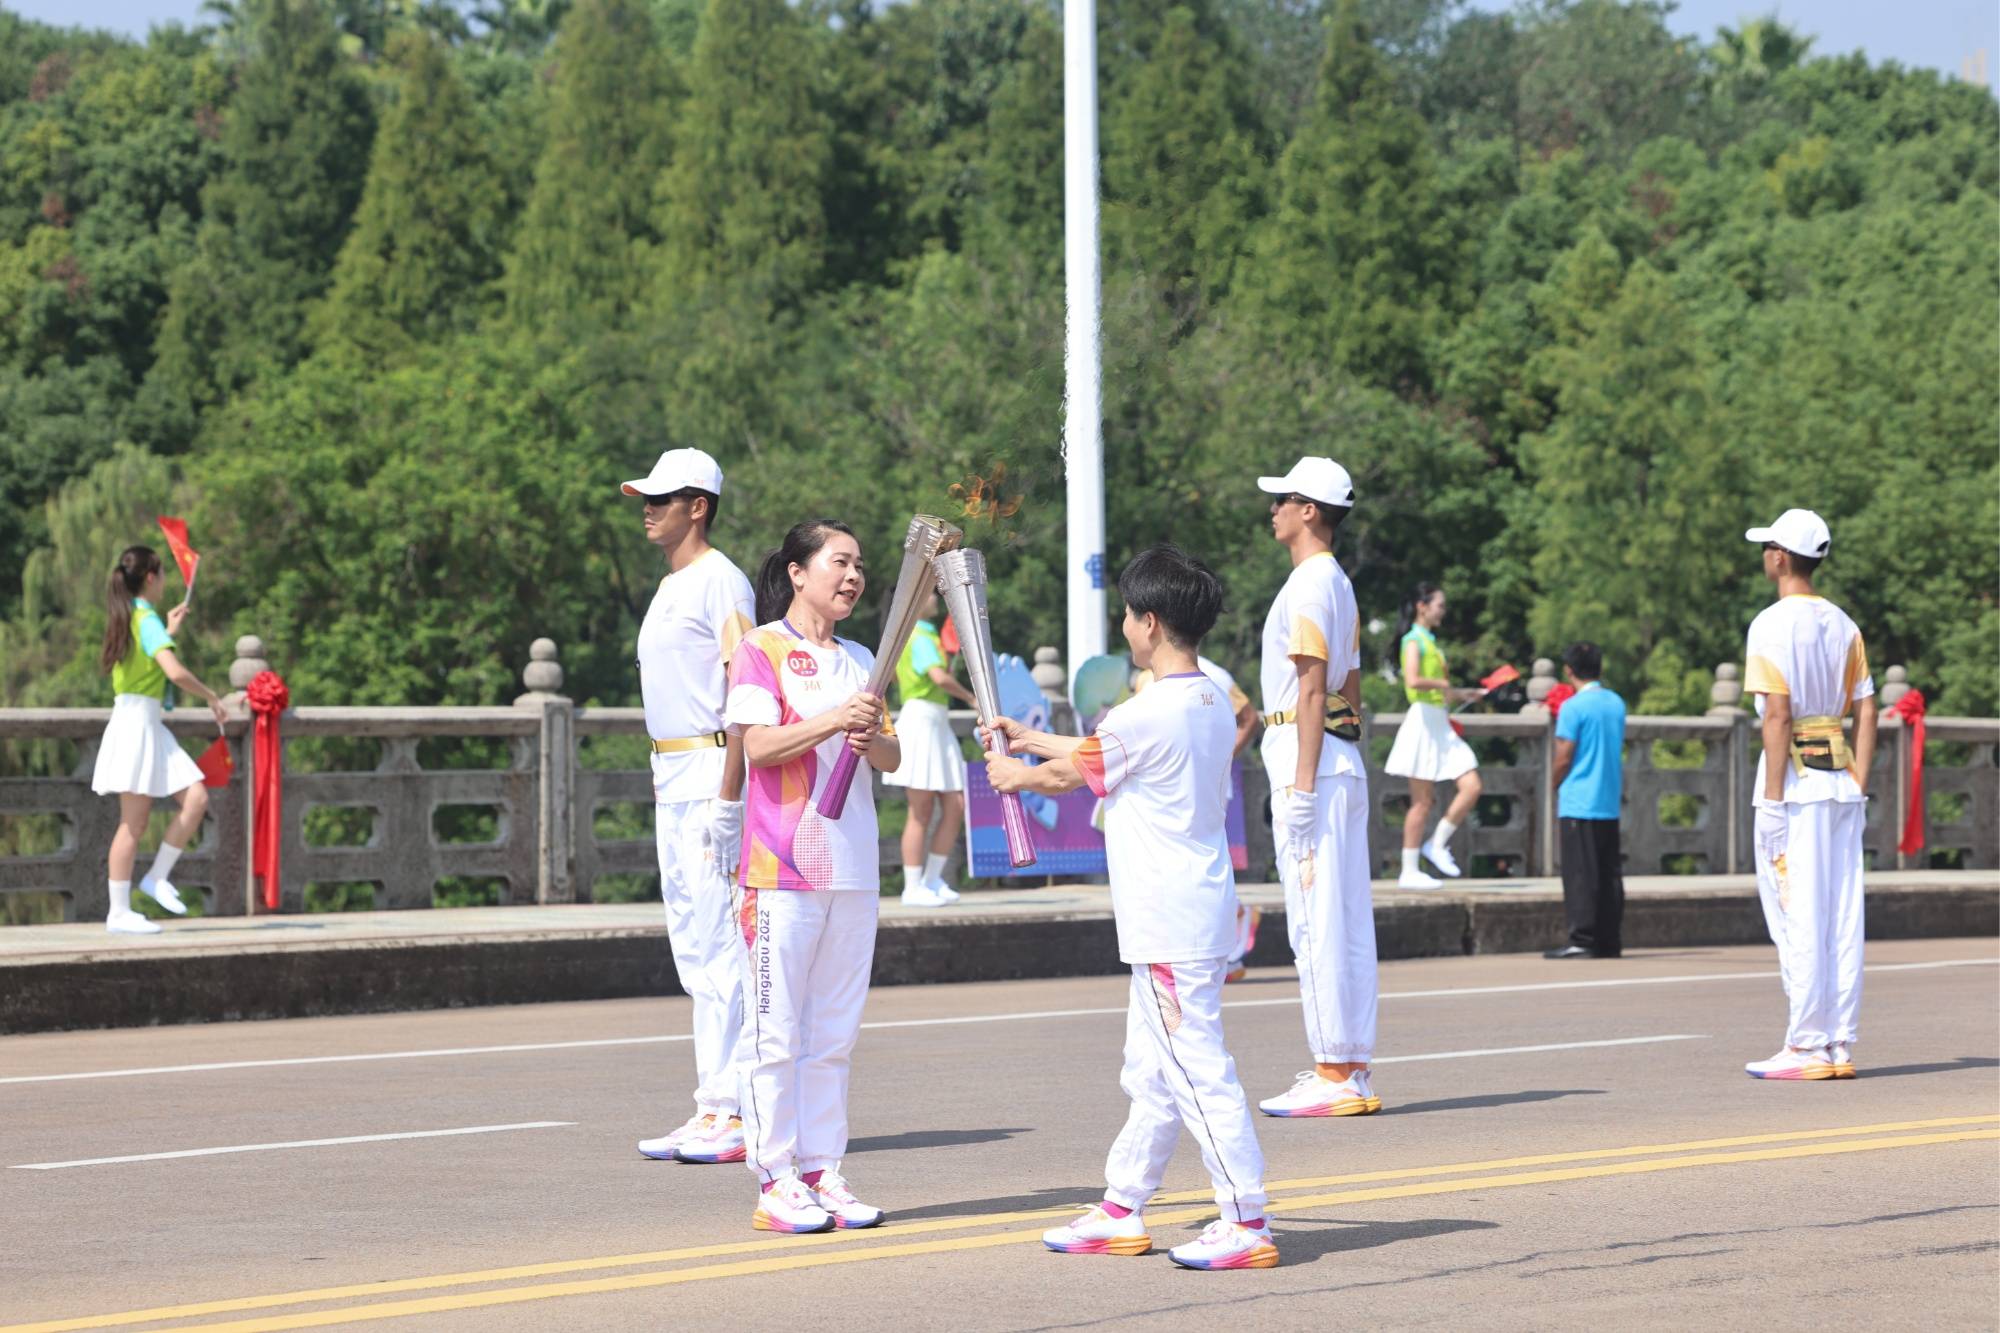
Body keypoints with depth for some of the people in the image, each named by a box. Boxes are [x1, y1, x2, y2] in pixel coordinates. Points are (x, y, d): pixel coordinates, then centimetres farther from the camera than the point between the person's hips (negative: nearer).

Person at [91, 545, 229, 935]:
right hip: (138, 722, -10)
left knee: (196, 799, 2)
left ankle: (157, 877, 6)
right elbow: (175, 672, -25)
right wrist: (212, 697, -13)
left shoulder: (127, 618, 15)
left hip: (149, 726, 10)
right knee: (134, 822, -7)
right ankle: (119, 913, -4)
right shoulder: (147, 619, -13)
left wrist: (169, 631, 35)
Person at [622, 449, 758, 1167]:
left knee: (716, 944, -11)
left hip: (711, 773, -10)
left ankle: (740, 1114, -10)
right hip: (672, 780, 10)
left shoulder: (719, 582, -10)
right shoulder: (669, 588, 19)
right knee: (692, 946, 10)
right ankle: (713, 1109, 13)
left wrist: (727, 792, -23)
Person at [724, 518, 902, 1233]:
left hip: (853, 870, 6)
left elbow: (892, 756, 14)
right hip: (782, 870, -6)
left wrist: (872, 738, -8)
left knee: (834, 1033, 9)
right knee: (776, 1032, -4)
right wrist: (835, 720, -23)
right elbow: (759, 745, -14)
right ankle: (776, 1181, -1)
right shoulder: (761, 649, -3)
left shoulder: (859, 660, 16)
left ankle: (822, 1171, 13)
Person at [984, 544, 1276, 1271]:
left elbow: (1071, 774, -4)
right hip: (1187, 914, 10)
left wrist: (1014, 773, 16)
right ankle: (1121, 1212, 24)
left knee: (1197, 1072, -8)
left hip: (1173, 923, -10)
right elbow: (1102, 750, 23)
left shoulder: (1152, 713, -18)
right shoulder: (1211, 703, 11)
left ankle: (1247, 1223, -8)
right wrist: (1027, 738, 32)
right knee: (1152, 1073, 16)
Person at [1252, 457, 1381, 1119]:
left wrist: (1302, 786, -21)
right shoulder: (1339, 584, 19)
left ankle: (1335, 1075, -10)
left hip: (1308, 759, -10)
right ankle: (1350, 1070, 11)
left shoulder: (1309, 586, -12)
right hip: (1343, 762, 10)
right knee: (1344, 920, 9)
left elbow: (1313, 690, -18)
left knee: (1316, 921, -10)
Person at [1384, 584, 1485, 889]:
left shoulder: (1430, 641, 18)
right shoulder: (1413, 640, -9)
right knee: (1422, 802, -4)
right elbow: (1413, 680, -25)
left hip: (1440, 724, 8)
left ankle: (1437, 845, 9)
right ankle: (1409, 872, 2)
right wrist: (1442, 685, -11)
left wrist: (1464, 694, 20)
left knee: (1471, 787, -1)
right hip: (1423, 721, -8)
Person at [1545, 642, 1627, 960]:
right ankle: (1610, 940, 9)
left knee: (1581, 876, -4)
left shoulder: (1573, 707, -11)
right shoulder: (1616, 704, 9)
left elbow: (1564, 758, -11)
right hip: (1610, 803, 6)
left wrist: (1556, 788, 5)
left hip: (1578, 803, -6)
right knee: (1609, 874, 9)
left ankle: (1583, 940, -6)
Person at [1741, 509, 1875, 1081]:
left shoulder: (1773, 624, -9)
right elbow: (1865, 712, 10)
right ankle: (1840, 1048, 9)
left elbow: (1778, 715, -16)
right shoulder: (1843, 625, 12)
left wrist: (1772, 800, -16)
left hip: (1795, 777, -7)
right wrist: (1859, 789, 12)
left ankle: (1806, 1048, -7)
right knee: (1842, 918, 7)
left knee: (1797, 919, -6)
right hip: (1842, 777, 7)